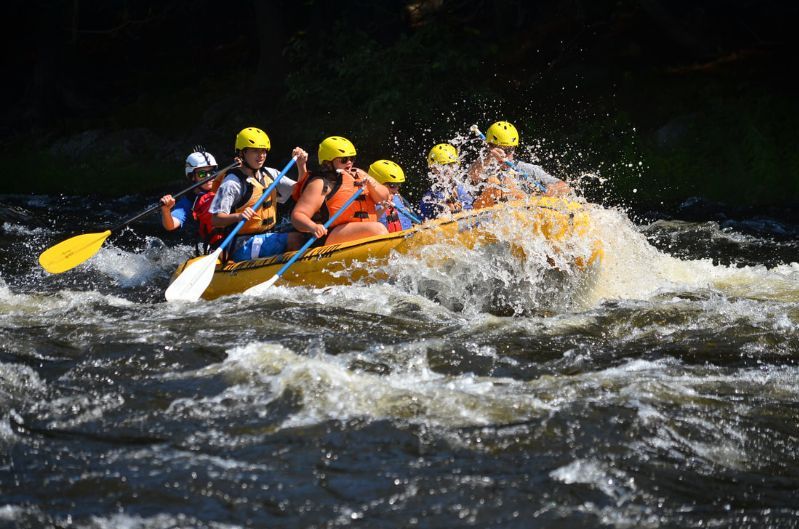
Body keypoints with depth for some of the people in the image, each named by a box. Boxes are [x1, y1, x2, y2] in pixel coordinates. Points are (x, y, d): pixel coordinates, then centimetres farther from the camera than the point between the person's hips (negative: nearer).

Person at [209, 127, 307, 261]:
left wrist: (301, 166, 0)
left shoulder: (270, 174, 12)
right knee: (295, 239, -24)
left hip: (267, 238, 8)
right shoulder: (232, 183, -11)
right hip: (242, 248, -8)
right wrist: (239, 216, -34)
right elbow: (216, 220, -16)